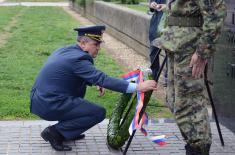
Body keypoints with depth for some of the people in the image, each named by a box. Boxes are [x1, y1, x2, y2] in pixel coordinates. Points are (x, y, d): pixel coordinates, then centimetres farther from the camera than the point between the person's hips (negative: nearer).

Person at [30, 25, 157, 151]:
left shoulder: (66, 50, 10)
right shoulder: (78, 58, -18)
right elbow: (103, 79, -25)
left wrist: (96, 83, 8)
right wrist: (137, 87, -28)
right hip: (49, 106, -9)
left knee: (80, 86, 26)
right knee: (99, 113, -5)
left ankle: (66, 129, 23)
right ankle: (55, 132, -4)